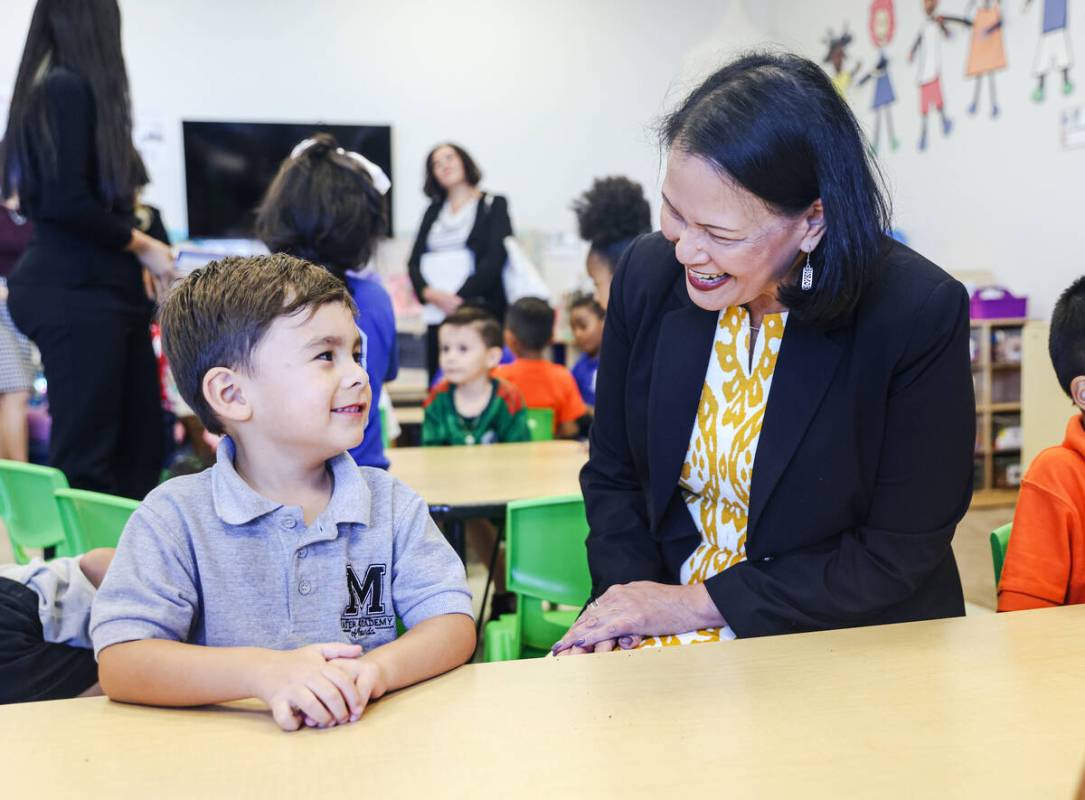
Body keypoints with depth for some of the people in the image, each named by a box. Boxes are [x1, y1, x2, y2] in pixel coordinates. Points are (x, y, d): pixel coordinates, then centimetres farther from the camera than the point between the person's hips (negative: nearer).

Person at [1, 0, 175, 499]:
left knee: (141, 439, 11)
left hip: (95, 289, 9)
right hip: (75, 295, -9)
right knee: (85, 455, -4)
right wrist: (140, 245, -8)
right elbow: (66, 201, -19)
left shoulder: (64, 88, 16)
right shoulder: (70, 89, -11)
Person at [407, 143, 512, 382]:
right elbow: (414, 262, 12)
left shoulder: (493, 205, 7)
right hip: (436, 315, 4)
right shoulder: (433, 212, 20)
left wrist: (459, 299, -13)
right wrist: (429, 293, -9)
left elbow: (494, 260, -5)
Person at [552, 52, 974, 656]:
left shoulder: (919, 313, -18)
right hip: (665, 625, 2)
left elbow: (900, 554, -14)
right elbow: (613, 476, 5)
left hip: (849, 645, -1)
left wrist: (697, 603, -17)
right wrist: (626, 607, -12)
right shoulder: (648, 274, -6)